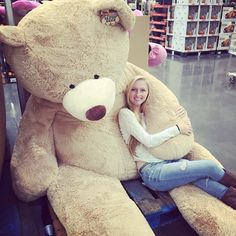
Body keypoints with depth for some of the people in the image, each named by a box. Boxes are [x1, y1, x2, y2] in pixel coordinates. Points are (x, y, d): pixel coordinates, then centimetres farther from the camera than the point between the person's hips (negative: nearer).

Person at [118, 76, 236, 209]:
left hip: (165, 163, 7)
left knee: (202, 176, -25)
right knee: (210, 166, -16)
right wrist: (177, 128, -7)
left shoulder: (144, 114, 19)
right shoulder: (125, 113, -4)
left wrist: (175, 119, 3)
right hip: (151, 172, -7)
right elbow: (148, 141, -13)